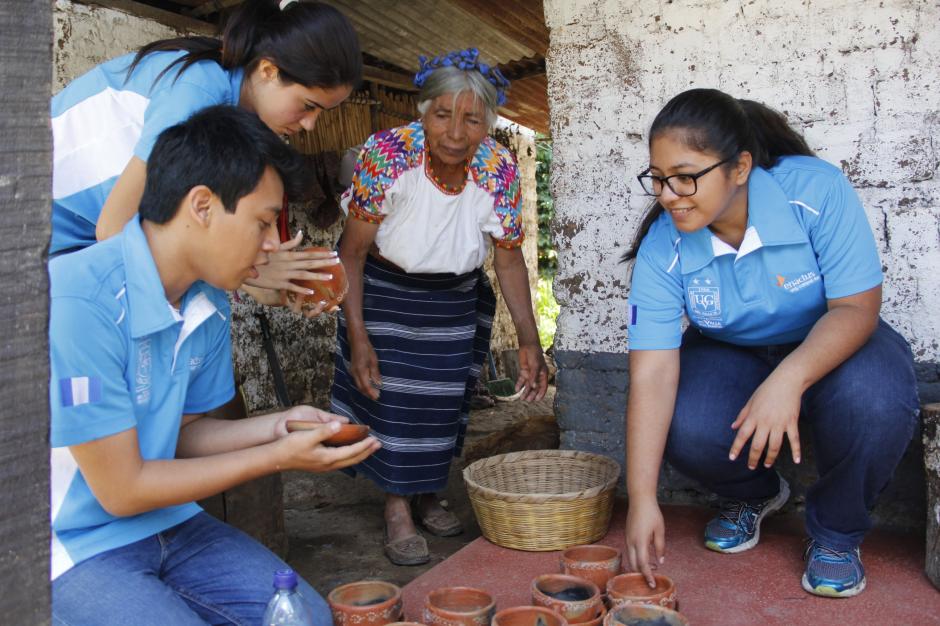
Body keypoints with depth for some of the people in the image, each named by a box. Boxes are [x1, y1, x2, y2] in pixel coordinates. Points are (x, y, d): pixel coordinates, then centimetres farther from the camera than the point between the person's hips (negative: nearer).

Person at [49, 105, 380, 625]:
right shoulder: (78, 303, -27)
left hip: (168, 523, 7)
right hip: (76, 548, -7)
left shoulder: (210, 307, -2)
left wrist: (276, 426, -8)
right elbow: (121, 490, -21)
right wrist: (279, 458, -18)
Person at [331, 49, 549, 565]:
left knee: (445, 392, 6)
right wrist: (357, 335, -26)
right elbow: (352, 251, -21)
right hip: (383, 287, -3)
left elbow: (509, 259, -9)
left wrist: (529, 342, -12)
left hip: (456, 294, 3)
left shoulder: (499, 169, -21)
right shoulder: (386, 154, -29)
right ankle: (397, 510, 5)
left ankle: (426, 494, 27)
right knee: (393, 390, -8)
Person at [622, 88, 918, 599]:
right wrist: (642, 498, -31)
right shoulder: (662, 247, -21)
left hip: (832, 344, -1)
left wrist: (787, 381, -43)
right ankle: (751, 495, 10)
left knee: (874, 400, -35)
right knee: (682, 428, -29)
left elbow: (856, 306, -24)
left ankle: (836, 533, -3)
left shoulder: (817, 190, -26)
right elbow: (652, 372, -25)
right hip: (731, 357, 2)